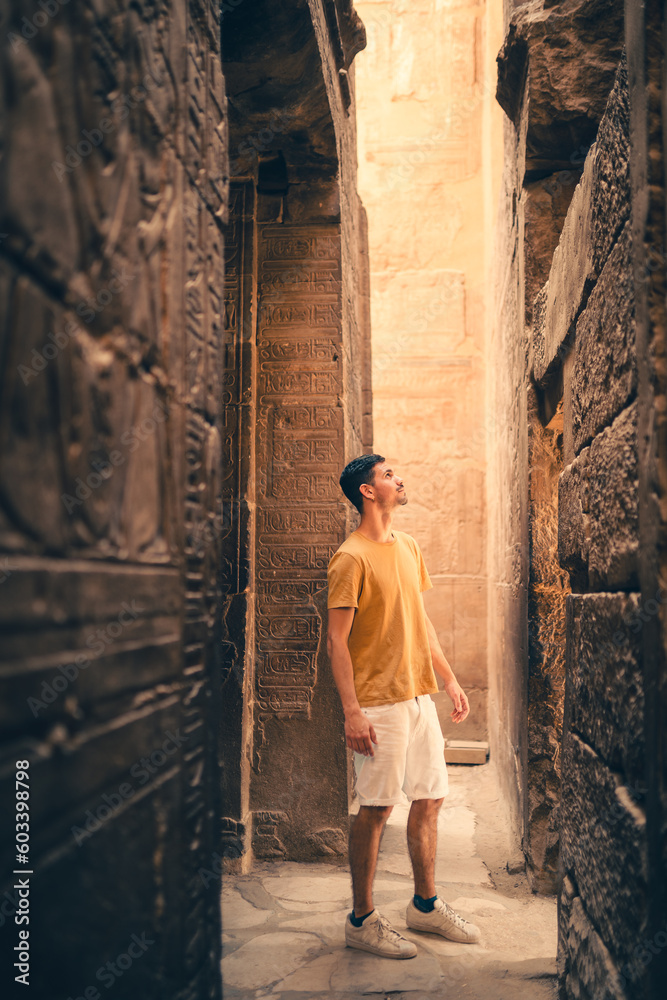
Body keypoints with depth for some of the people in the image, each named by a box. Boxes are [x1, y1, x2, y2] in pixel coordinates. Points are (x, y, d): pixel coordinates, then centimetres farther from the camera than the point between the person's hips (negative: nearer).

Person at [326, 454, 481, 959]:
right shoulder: (351, 557, -12)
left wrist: (450, 679, 15)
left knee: (430, 799, 13)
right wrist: (351, 711, -19)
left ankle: (426, 904, 29)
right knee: (377, 808, 0)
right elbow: (337, 641, -14)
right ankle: (362, 920, 14)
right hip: (379, 703, -7)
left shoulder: (408, 547, 12)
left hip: (420, 696, 8)